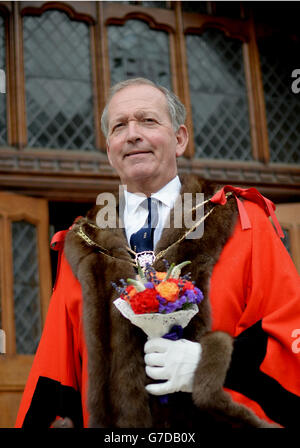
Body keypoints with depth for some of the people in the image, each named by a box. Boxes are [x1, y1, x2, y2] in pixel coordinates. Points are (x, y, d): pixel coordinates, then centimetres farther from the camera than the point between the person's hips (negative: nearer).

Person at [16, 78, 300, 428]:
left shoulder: (243, 225, 5)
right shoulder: (82, 249, 12)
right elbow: (55, 372, 10)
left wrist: (213, 365, -15)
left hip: (217, 422, -1)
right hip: (107, 424, 2)